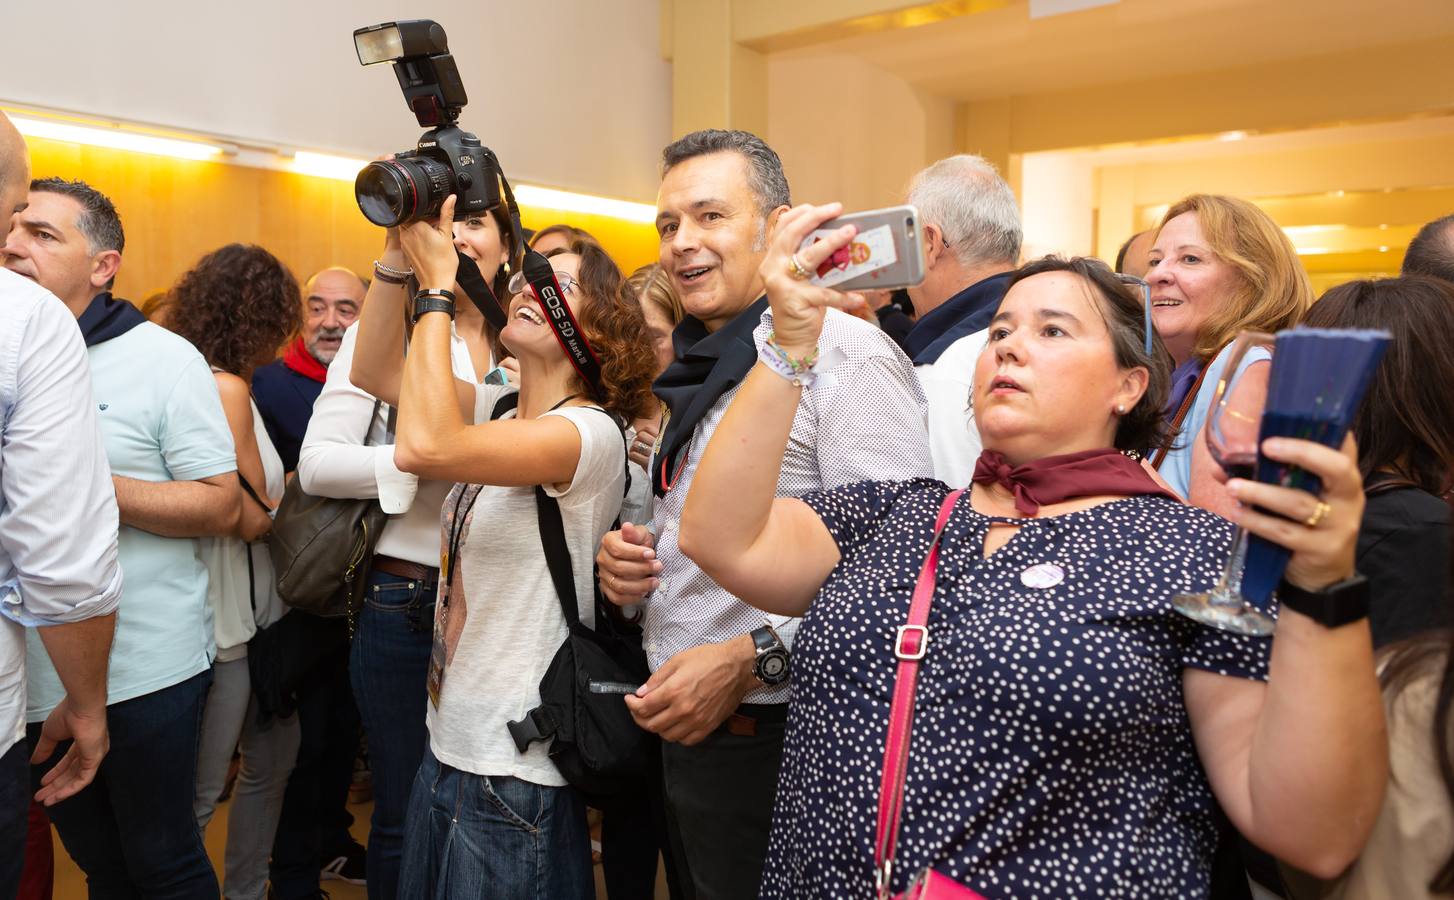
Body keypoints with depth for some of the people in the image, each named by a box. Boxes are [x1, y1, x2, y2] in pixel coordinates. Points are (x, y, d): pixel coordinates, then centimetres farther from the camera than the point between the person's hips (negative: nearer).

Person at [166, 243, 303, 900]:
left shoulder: (210, 380, 9)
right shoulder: (225, 388, -19)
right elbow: (253, 518, -18)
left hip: (256, 605, 10)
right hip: (225, 616, -10)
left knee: (273, 758, 22)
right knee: (199, 794, 4)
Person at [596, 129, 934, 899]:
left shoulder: (844, 352, -15)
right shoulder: (701, 371, 13)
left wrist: (750, 660, -25)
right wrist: (629, 561, 4)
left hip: (780, 741, -8)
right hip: (686, 733, 8)